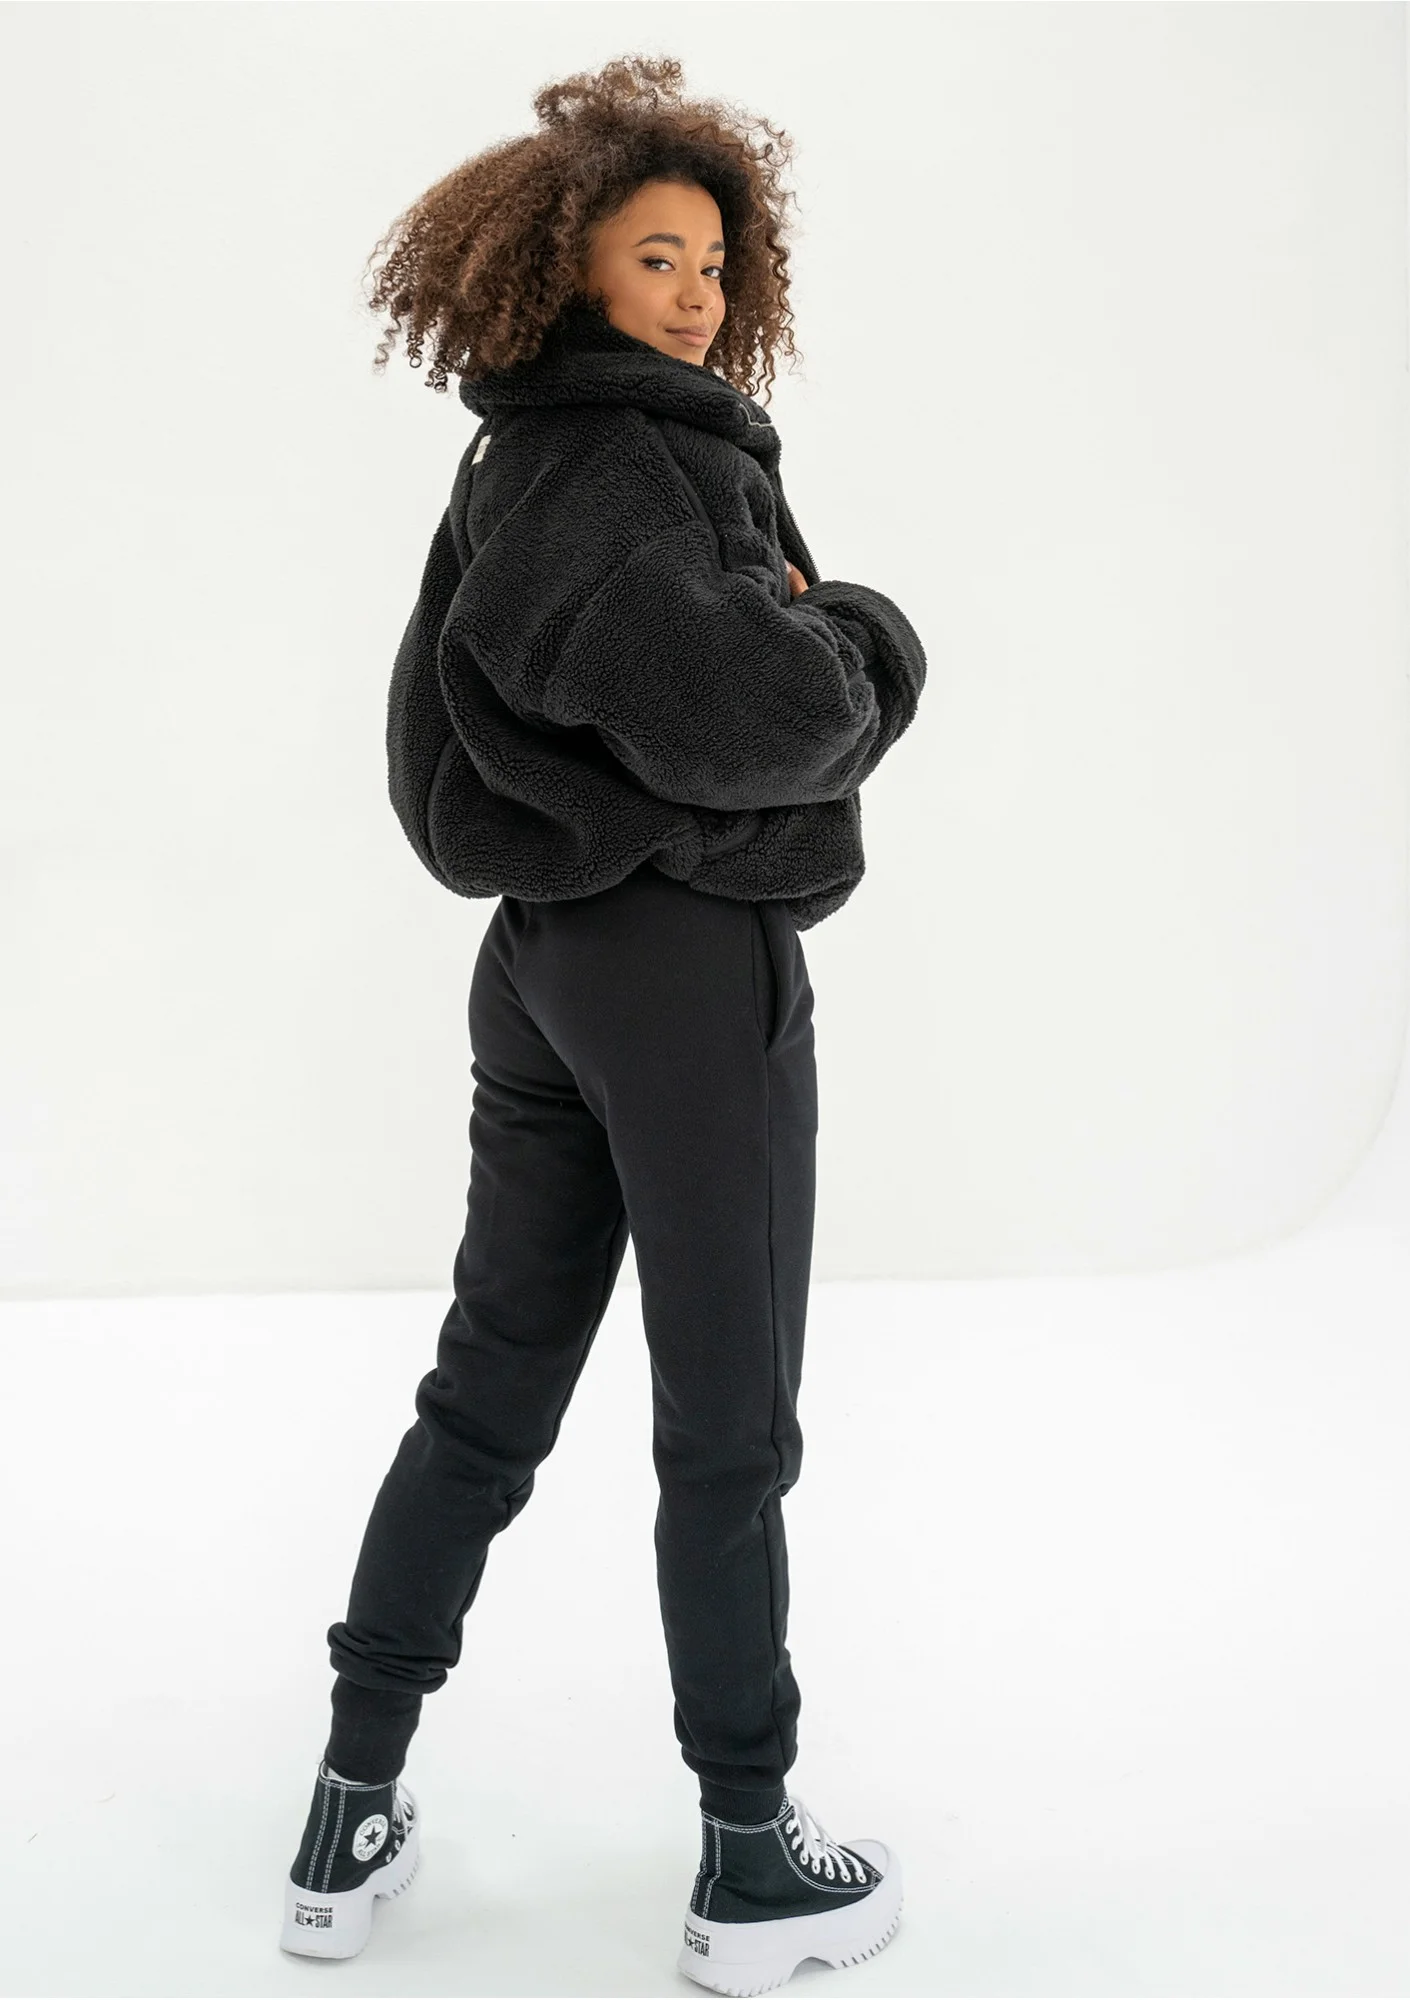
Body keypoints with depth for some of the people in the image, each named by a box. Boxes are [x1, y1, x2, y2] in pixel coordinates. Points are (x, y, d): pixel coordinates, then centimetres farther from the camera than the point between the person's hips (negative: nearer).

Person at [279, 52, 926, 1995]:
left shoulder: (525, 464, 15)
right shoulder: (614, 464, -15)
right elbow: (750, 714, -26)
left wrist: (795, 636, -4)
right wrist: (869, 638, -5)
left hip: (546, 954, 9)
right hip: (694, 962, -9)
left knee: (487, 1387, 15)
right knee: (727, 1432, 3)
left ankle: (355, 1819, 24)